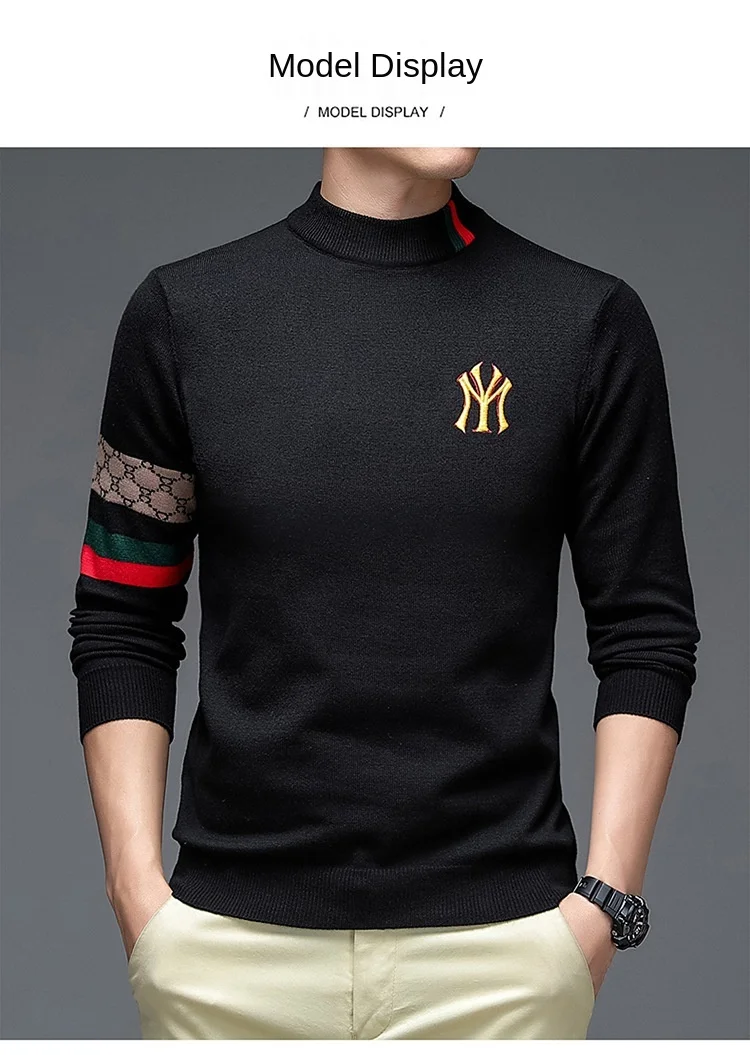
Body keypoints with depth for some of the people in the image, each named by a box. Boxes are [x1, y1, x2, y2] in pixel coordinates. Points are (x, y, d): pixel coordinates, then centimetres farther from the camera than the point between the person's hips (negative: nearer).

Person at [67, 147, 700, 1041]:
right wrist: (136, 884, -1)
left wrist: (605, 897, -5)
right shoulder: (183, 310, 1)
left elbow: (646, 631, 2)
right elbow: (122, 623, 5)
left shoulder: (591, 320, -1)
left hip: (500, 938, 0)